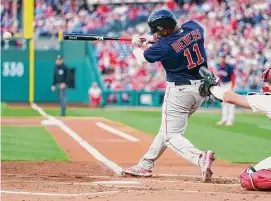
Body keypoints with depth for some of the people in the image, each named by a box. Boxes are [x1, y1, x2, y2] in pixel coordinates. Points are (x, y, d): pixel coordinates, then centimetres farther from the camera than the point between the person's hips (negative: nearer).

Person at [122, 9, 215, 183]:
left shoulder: (164, 46, -20)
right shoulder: (194, 28, -4)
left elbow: (142, 58, 0)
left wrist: (137, 46, 22)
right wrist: (149, 38, 15)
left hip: (179, 90, -8)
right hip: (201, 88, 8)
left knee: (172, 135, -4)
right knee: (167, 128, 19)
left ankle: (200, 157, -28)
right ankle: (145, 165, 29)